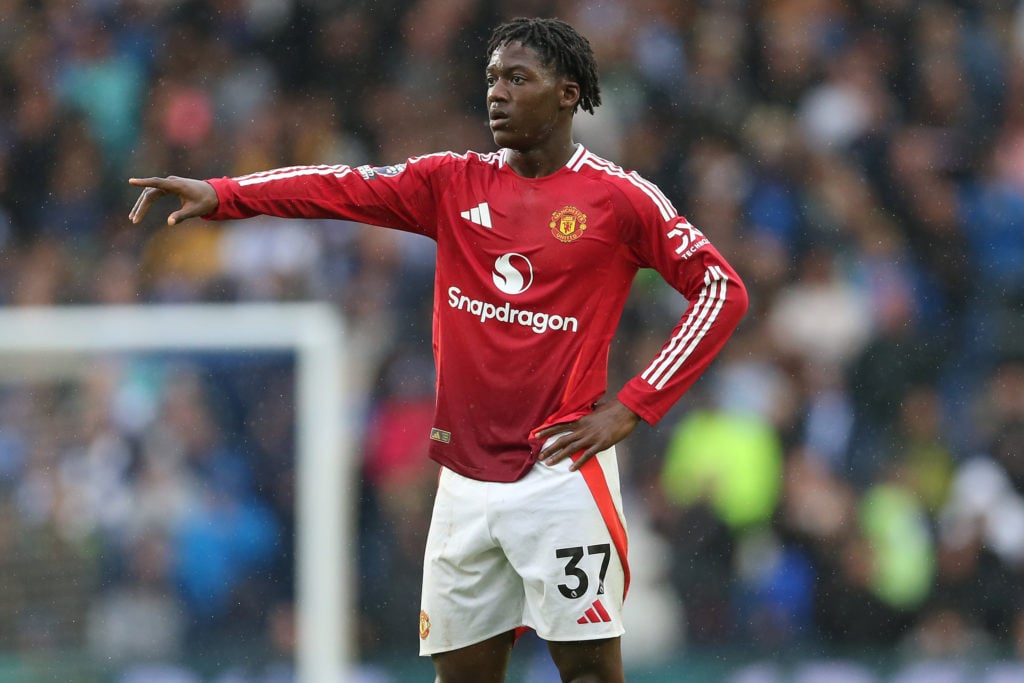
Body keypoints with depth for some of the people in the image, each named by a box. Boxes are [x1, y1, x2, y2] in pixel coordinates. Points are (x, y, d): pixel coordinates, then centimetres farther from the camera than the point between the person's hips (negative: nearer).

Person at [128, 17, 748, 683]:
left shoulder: (621, 197, -3)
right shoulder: (453, 183, 9)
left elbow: (722, 289, -2)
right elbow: (346, 187, -2)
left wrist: (633, 407, -7)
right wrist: (219, 194, -16)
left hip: (562, 473, -4)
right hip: (466, 475, 4)